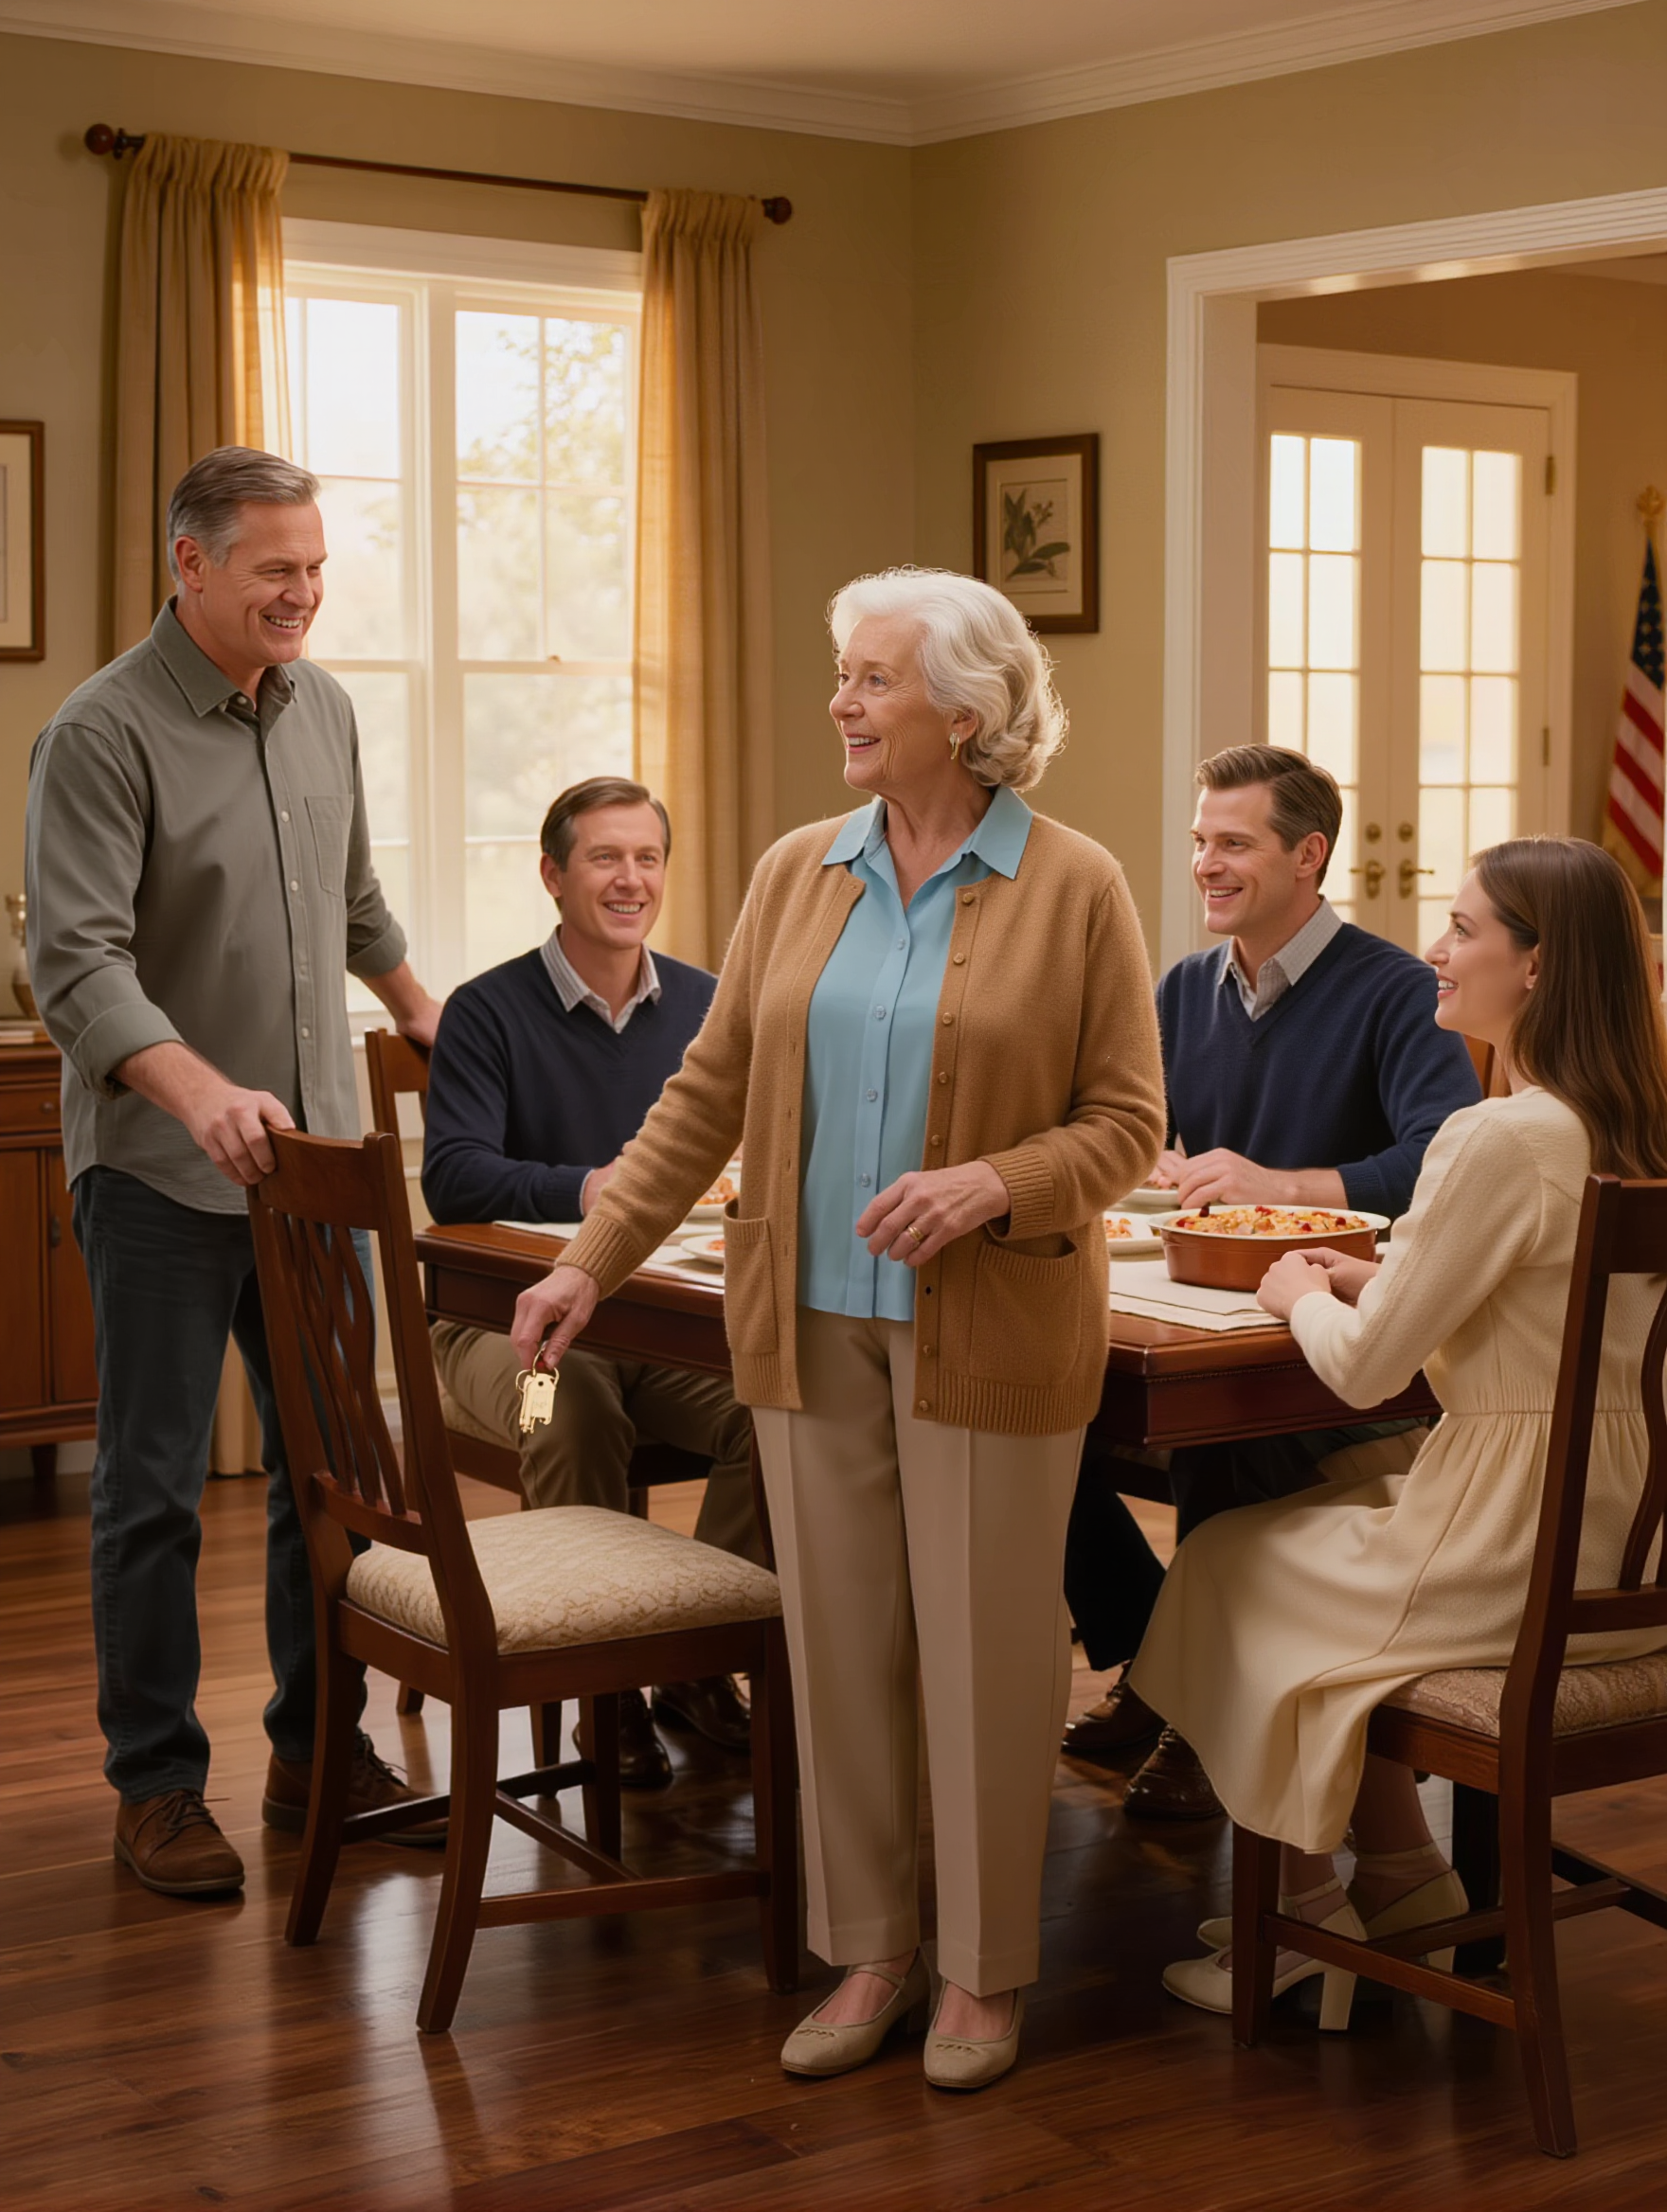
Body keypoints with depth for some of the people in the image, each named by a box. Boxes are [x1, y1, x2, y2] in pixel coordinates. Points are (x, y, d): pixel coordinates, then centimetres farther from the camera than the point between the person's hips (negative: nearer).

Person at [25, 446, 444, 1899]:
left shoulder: (323, 710, 8)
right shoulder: (103, 733, -13)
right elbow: (76, 962, -21)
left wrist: (421, 1011, 34)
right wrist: (203, 1093, -34)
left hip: (316, 1154, 6)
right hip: (164, 1176, -6)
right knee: (156, 1488, 2)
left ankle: (316, 1751, 24)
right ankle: (158, 1786, 13)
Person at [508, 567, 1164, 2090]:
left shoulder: (1075, 890, -5)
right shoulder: (798, 875, 7)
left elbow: (1126, 1123, -4)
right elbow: (710, 1091, 9)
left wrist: (990, 1185, -21)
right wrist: (597, 1258, 3)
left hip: (987, 1328, -4)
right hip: (813, 1321, 4)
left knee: (984, 1651, 4)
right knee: (837, 1644, 9)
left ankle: (987, 1971, 20)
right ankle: (872, 1952, 23)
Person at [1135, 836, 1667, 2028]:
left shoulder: (1499, 1141, -22)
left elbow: (1364, 1368, -17)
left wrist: (1306, 1295, 3)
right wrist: (1368, 1278, 11)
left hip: (1509, 1558, -8)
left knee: (1225, 1567, 15)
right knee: (1331, 1514, 28)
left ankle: (1304, 1912, 27)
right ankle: (1406, 1889, 28)